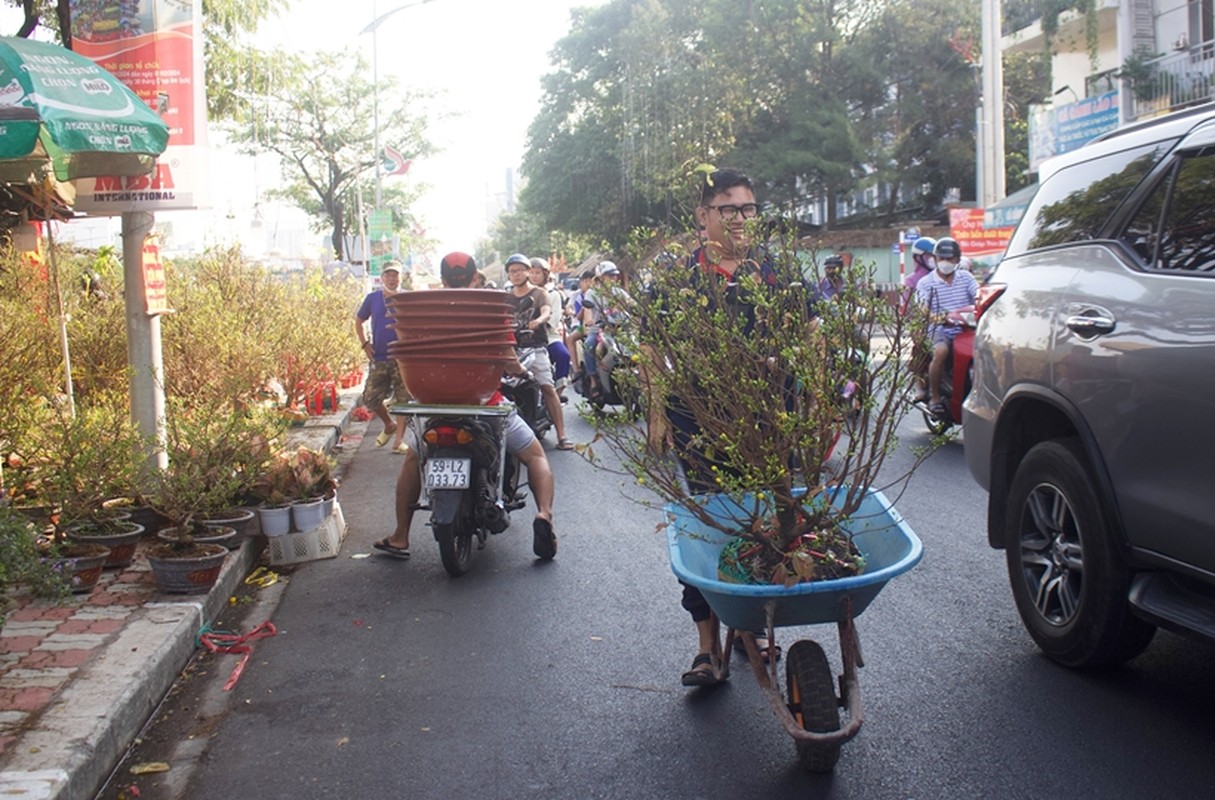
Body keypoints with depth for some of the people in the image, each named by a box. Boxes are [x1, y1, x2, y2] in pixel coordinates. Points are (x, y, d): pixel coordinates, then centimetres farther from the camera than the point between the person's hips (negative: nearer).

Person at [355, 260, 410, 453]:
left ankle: (399, 440, 8)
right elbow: (359, 321, 20)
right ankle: (389, 425, 29)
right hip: (379, 359, 3)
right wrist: (365, 343, 9)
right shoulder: (372, 299, 7)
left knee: (403, 400, -2)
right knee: (370, 398, 3)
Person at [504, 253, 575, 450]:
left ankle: (561, 436, -19)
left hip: (535, 347, -4)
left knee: (548, 388, -15)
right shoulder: (506, 298, 22)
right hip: (511, 349, 4)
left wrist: (539, 320, -34)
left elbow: (546, 311, -12)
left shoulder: (539, 293, 8)